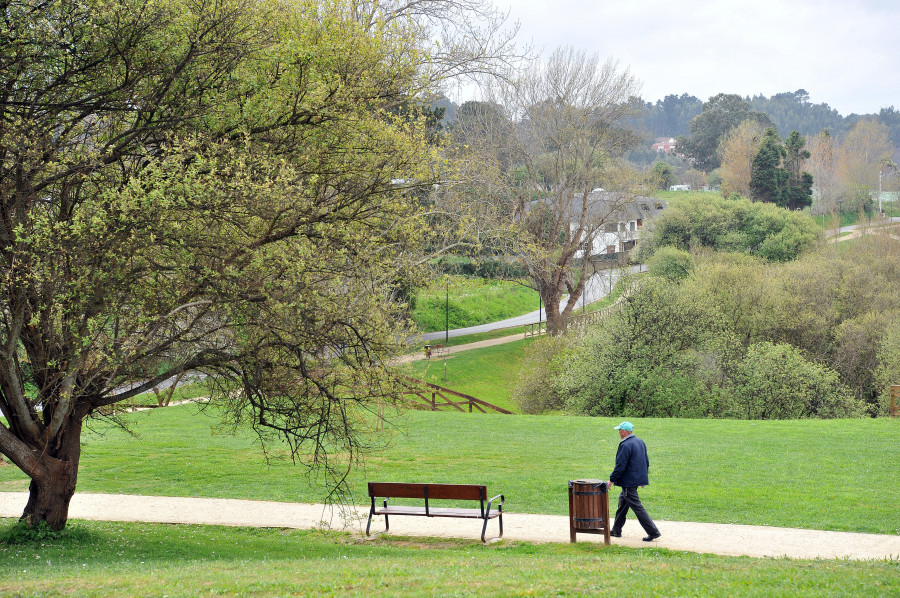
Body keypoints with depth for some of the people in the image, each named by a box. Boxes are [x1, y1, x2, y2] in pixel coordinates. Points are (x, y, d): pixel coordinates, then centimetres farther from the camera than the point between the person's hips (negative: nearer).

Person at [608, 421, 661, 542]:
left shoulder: (625, 445, -20)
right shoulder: (640, 442, 9)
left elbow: (620, 466, -20)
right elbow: (646, 462, 17)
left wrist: (612, 480, -11)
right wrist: (644, 477, 24)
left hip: (629, 482, -10)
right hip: (638, 478, 10)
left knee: (637, 507, -7)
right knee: (622, 502, 20)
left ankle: (653, 532, -9)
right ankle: (616, 530, 28)